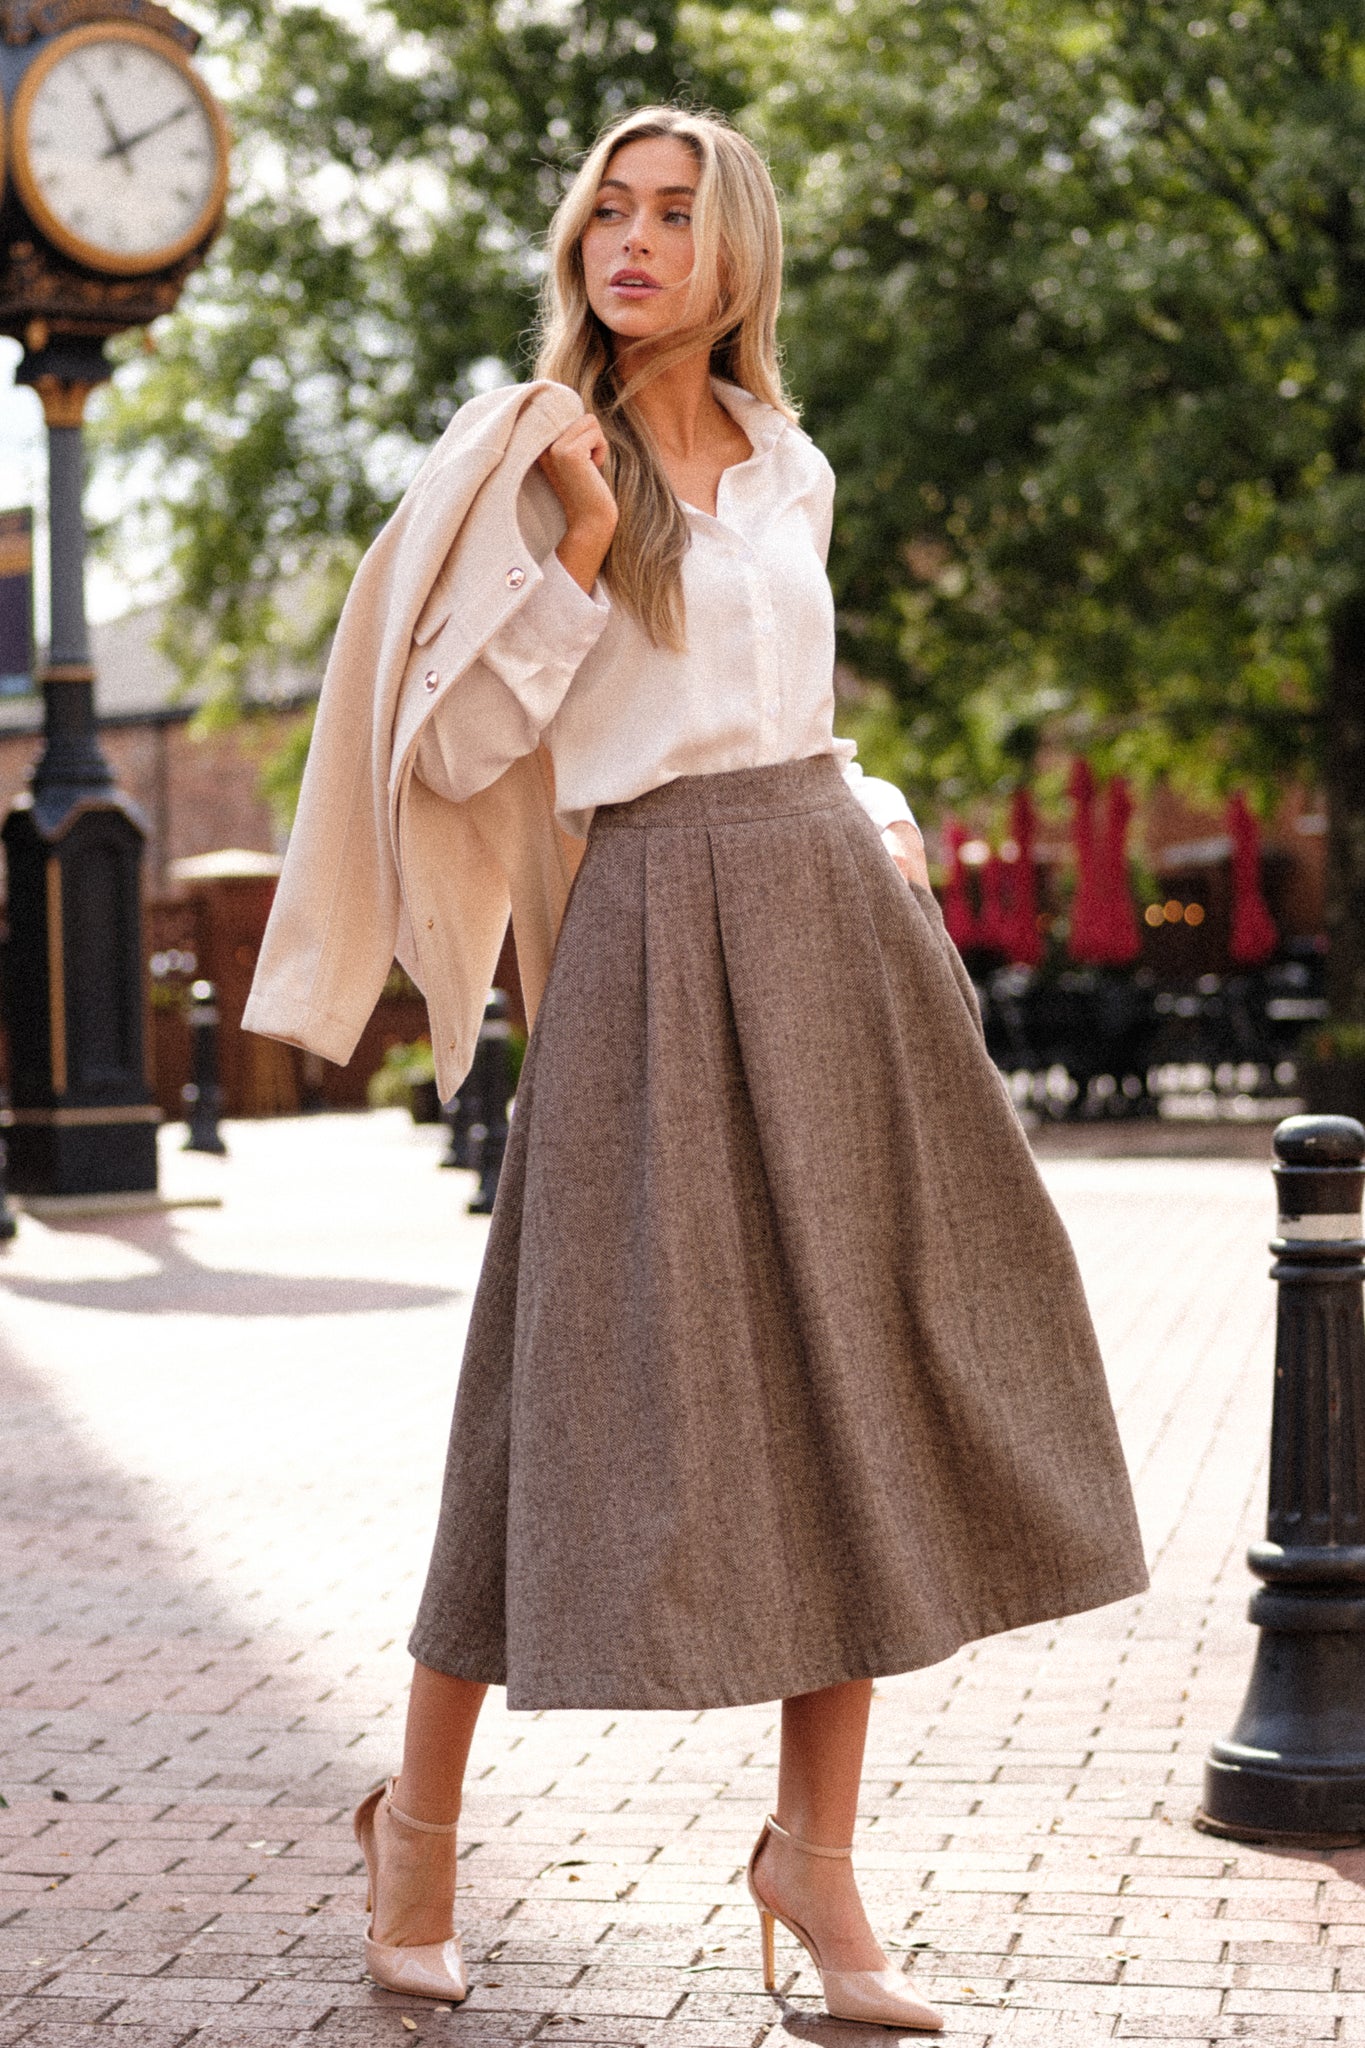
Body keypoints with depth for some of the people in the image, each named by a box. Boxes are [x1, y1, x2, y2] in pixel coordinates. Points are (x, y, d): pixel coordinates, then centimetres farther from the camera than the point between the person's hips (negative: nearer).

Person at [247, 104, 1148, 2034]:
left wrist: (881, 824, 11)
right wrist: (579, 551, -14)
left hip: (837, 918, 5)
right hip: (662, 929, -5)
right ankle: (420, 1807, 16)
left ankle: (816, 1847, 12)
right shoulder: (525, 460, 0)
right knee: (624, 1373, -4)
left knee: (860, 1379, 2)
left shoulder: (791, 467, 16)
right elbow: (449, 756, -6)